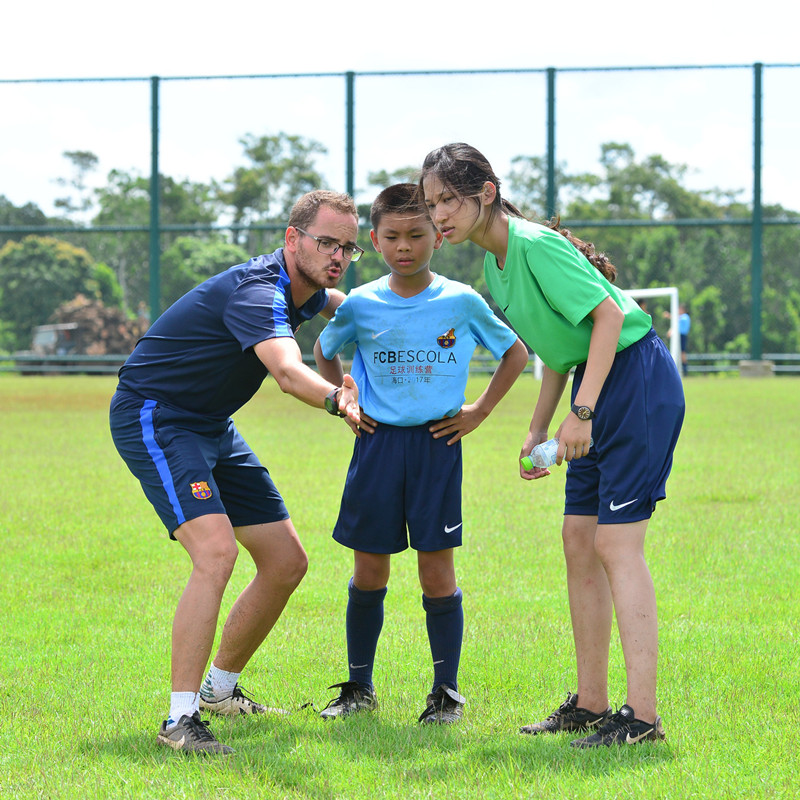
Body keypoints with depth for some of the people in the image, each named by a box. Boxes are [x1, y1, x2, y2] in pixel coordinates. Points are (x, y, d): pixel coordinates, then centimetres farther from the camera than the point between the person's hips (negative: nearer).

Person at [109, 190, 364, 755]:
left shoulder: (301, 290, 1)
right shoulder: (257, 292, -29)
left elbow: (334, 302, 30)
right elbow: (287, 370, -51)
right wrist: (336, 399, -71)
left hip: (212, 427, 10)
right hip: (154, 417, -10)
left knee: (287, 563, 8)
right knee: (216, 551, -29)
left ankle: (218, 689, 25)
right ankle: (180, 719, -26)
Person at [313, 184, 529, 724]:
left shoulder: (462, 303, -3)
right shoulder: (360, 306, 2)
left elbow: (515, 353, 11)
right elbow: (324, 352, 22)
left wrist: (481, 410, 4)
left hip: (437, 443, -2)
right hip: (377, 442, 2)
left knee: (437, 570, -2)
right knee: (369, 571, 6)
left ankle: (447, 690, 8)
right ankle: (359, 685, 19)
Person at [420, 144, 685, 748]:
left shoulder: (534, 244, -18)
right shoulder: (495, 266, 11)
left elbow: (609, 315, -24)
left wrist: (582, 412, -26)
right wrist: (538, 431, 15)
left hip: (638, 377, -10)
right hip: (600, 388, 10)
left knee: (616, 543, -13)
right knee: (579, 542, 9)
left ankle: (642, 715, -14)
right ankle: (591, 703, 16)